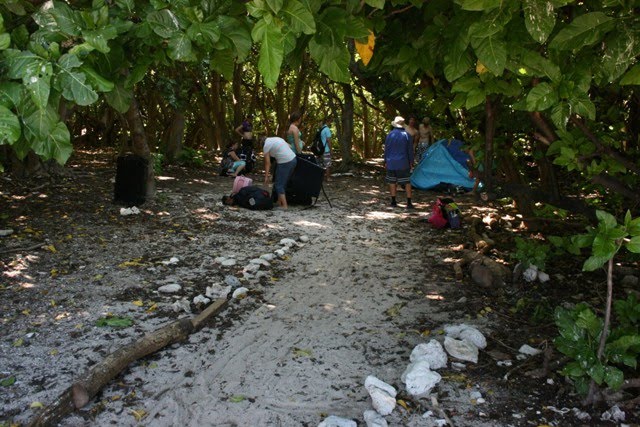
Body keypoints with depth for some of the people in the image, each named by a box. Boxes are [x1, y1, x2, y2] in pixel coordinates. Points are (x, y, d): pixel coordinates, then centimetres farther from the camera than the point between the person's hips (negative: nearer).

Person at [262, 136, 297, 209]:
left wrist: (266, 176, -1)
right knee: (283, 183, 18)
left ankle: (284, 206, -5)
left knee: (279, 184, 0)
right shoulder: (276, 138, 20)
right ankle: (280, 202, 24)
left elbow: (267, 163, -4)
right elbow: (289, 146, 18)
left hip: (285, 163, -8)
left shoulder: (266, 145, -2)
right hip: (293, 159, 8)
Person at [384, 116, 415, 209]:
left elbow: (386, 149, 5)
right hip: (403, 163, -1)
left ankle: (393, 202, 13)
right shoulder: (406, 135, -5)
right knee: (407, 182, 4)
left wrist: (386, 161, 14)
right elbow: (410, 149, -1)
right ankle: (409, 203, 1)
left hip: (391, 163, 1)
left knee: (392, 182, 10)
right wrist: (411, 161, 9)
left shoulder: (390, 135, -2)